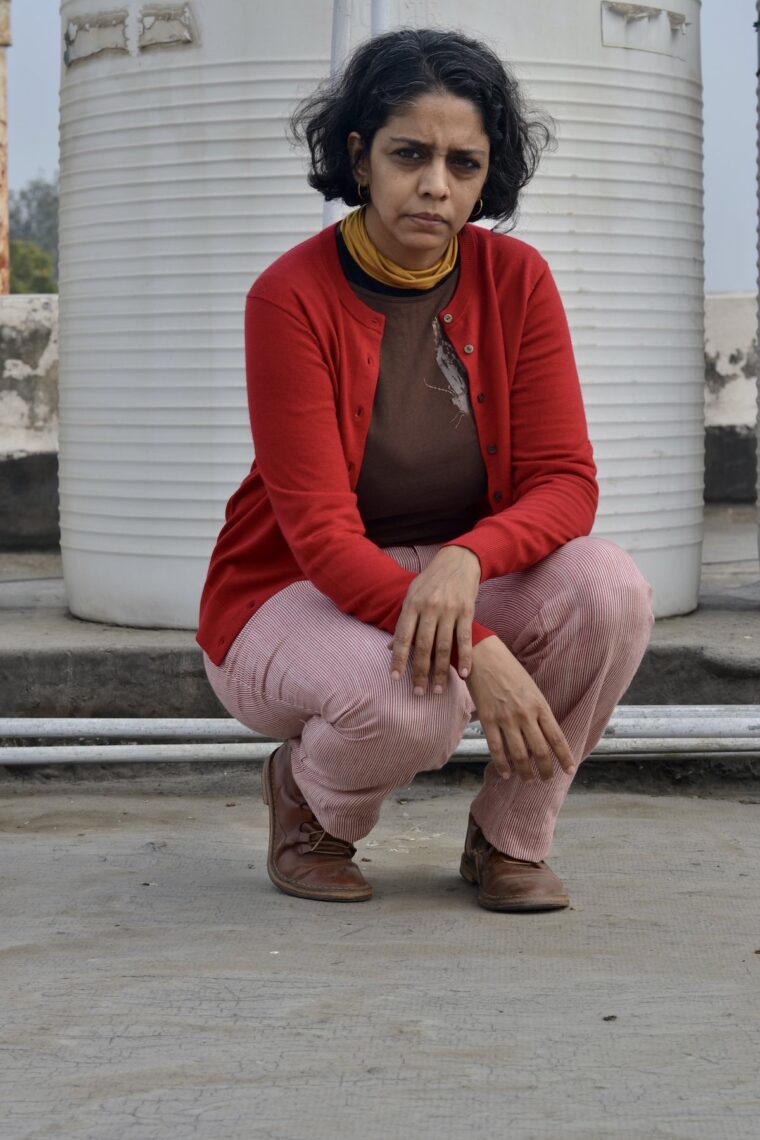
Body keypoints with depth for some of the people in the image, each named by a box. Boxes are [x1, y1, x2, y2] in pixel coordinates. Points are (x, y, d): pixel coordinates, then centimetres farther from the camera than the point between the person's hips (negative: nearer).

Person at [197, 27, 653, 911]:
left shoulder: (515, 279, -7)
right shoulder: (292, 297, -19)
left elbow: (566, 482, -11)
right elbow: (320, 532, -23)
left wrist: (466, 562, -35)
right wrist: (481, 653, -36)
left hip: (461, 583, 4)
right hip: (294, 598, -4)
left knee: (607, 589, -26)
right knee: (407, 700, -37)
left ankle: (510, 838, -4)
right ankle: (305, 795, 1)